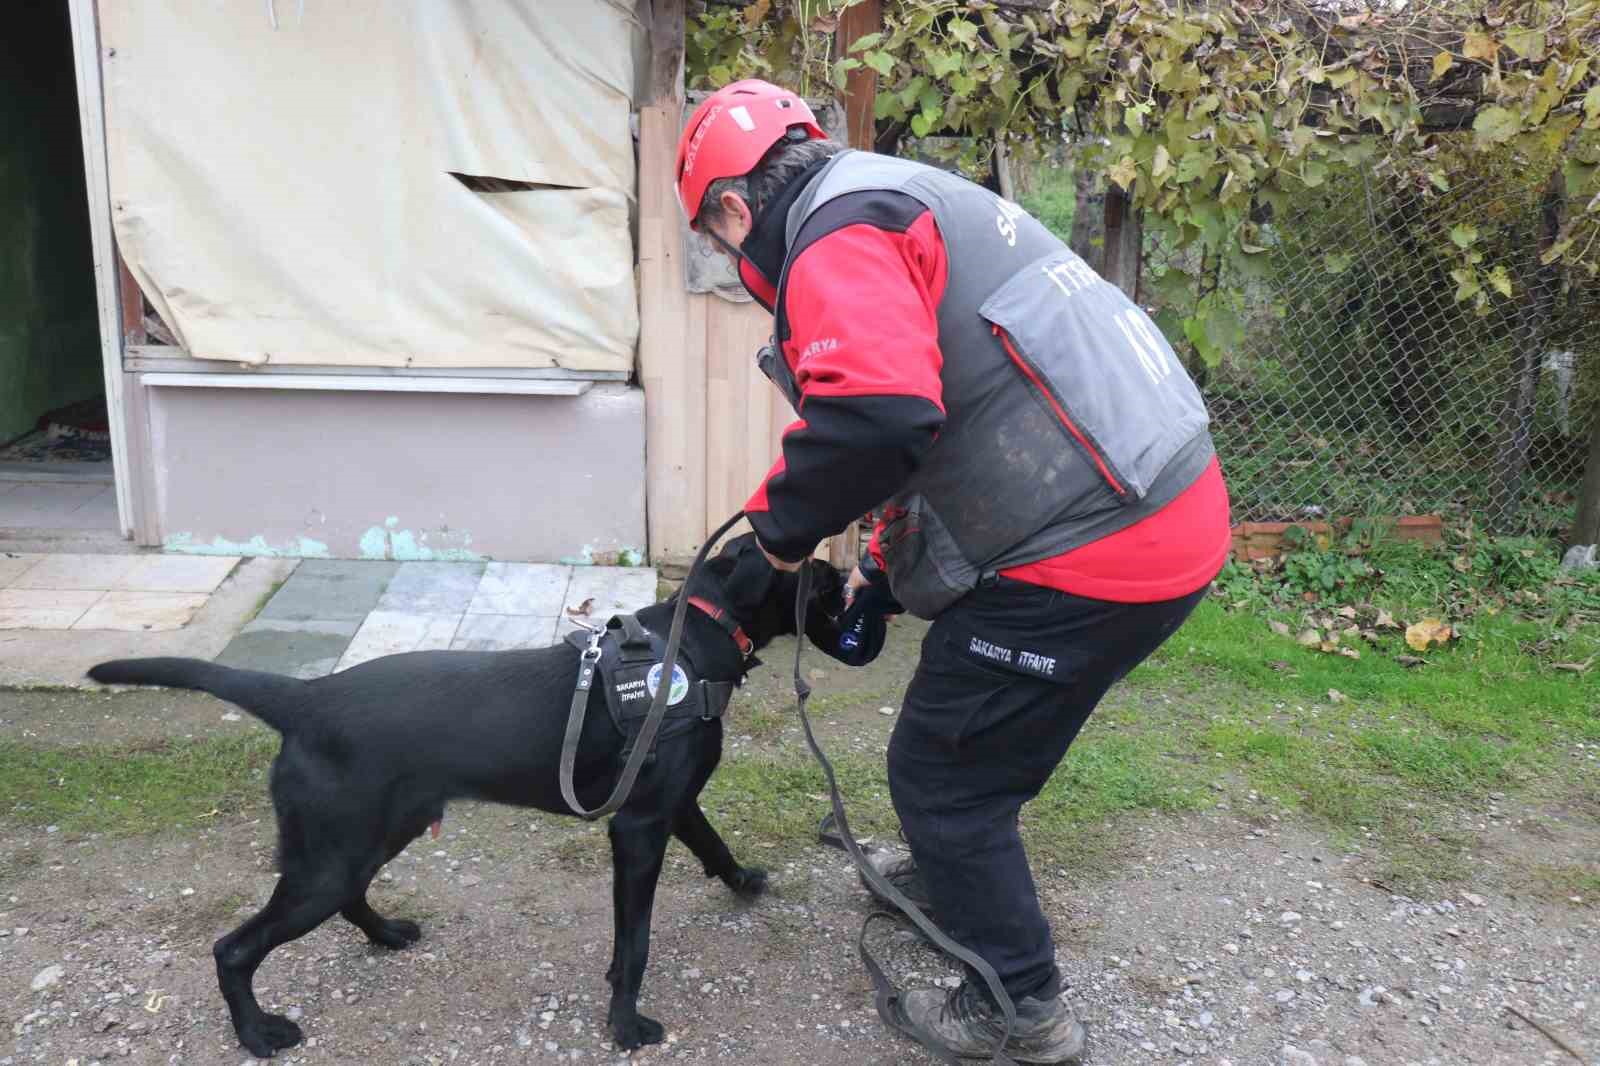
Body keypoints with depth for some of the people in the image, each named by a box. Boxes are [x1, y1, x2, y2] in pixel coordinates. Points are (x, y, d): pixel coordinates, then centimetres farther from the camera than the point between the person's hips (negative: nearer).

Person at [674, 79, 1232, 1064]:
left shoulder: (839, 231, -12)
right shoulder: (906, 206, 21)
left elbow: (877, 416, -31)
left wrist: (783, 521, -10)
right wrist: (882, 579, 33)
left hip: (1092, 555, -10)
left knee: (943, 771, 8)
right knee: (973, 725, 30)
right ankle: (952, 870, 55)